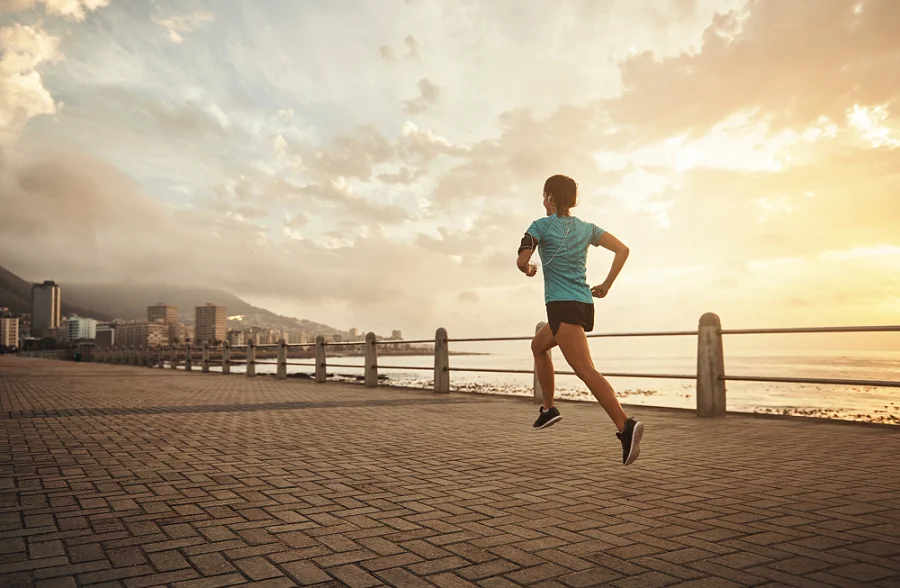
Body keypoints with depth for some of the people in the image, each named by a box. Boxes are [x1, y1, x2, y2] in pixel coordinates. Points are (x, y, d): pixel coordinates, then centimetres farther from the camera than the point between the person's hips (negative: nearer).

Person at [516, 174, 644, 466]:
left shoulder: (541, 226, -1)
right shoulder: (587, 228, 14)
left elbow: (522, 261, -12)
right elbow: (623, 249, 5)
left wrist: (529, 269, 11)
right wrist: (606, 286, 10)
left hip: (562, 306, -7)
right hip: (585, 304, 7)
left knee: (585, 370, -16)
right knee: (538, 345, 28)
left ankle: (625, 425, -31)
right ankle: (549, 408, 29)